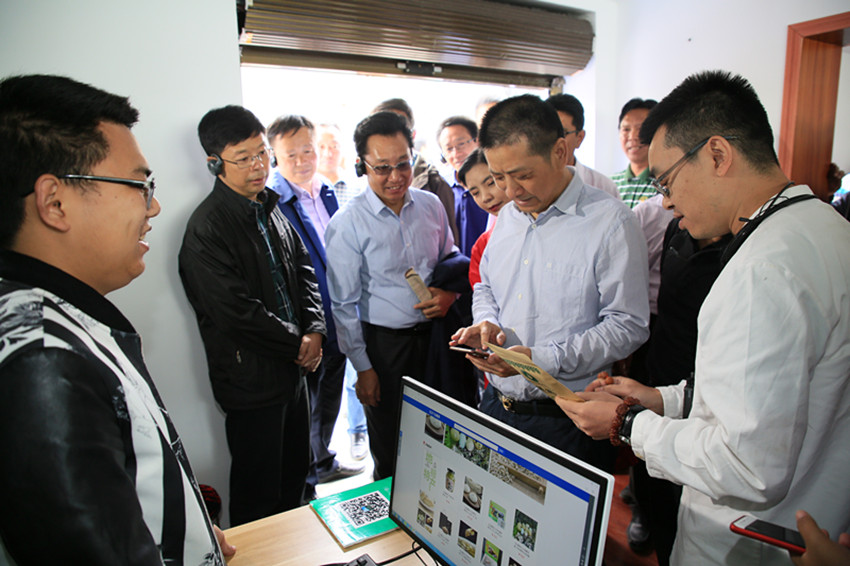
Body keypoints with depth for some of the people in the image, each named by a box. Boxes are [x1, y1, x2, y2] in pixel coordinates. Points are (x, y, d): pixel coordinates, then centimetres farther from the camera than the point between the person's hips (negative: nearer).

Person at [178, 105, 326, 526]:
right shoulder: (206, 228, -18)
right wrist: (297, 343, -12)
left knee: (296, 472, 24)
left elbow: (304, 271, 11)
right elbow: (237, 311, -23)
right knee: (259, 493, 9)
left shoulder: (270, 209, 8)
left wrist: (314, 330, -4)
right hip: (252, 378, -8)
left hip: (293, 367, 8)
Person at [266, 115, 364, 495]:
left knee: (330, 397, 24)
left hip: (337, 321, 8)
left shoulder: (327, 193, 7)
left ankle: (323, 462, 46)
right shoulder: (271, 201, -17)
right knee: (304, 408, 8)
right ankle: (302, 483, 29)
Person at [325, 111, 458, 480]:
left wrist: (450, 294, -8)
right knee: (390, 452, 12)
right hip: (383, 343, -3)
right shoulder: (347, 224, -12)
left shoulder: (431, 205, 2)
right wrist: (363, 368, -7)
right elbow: (344, 304, -8)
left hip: (433, 334, 4)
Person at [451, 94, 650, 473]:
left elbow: (627, 326, -15)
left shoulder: (610, 222, -14)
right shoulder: (506, 217, 9)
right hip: (496, 407, 6)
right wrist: (487, 322, -2)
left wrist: (541, 360, -23)